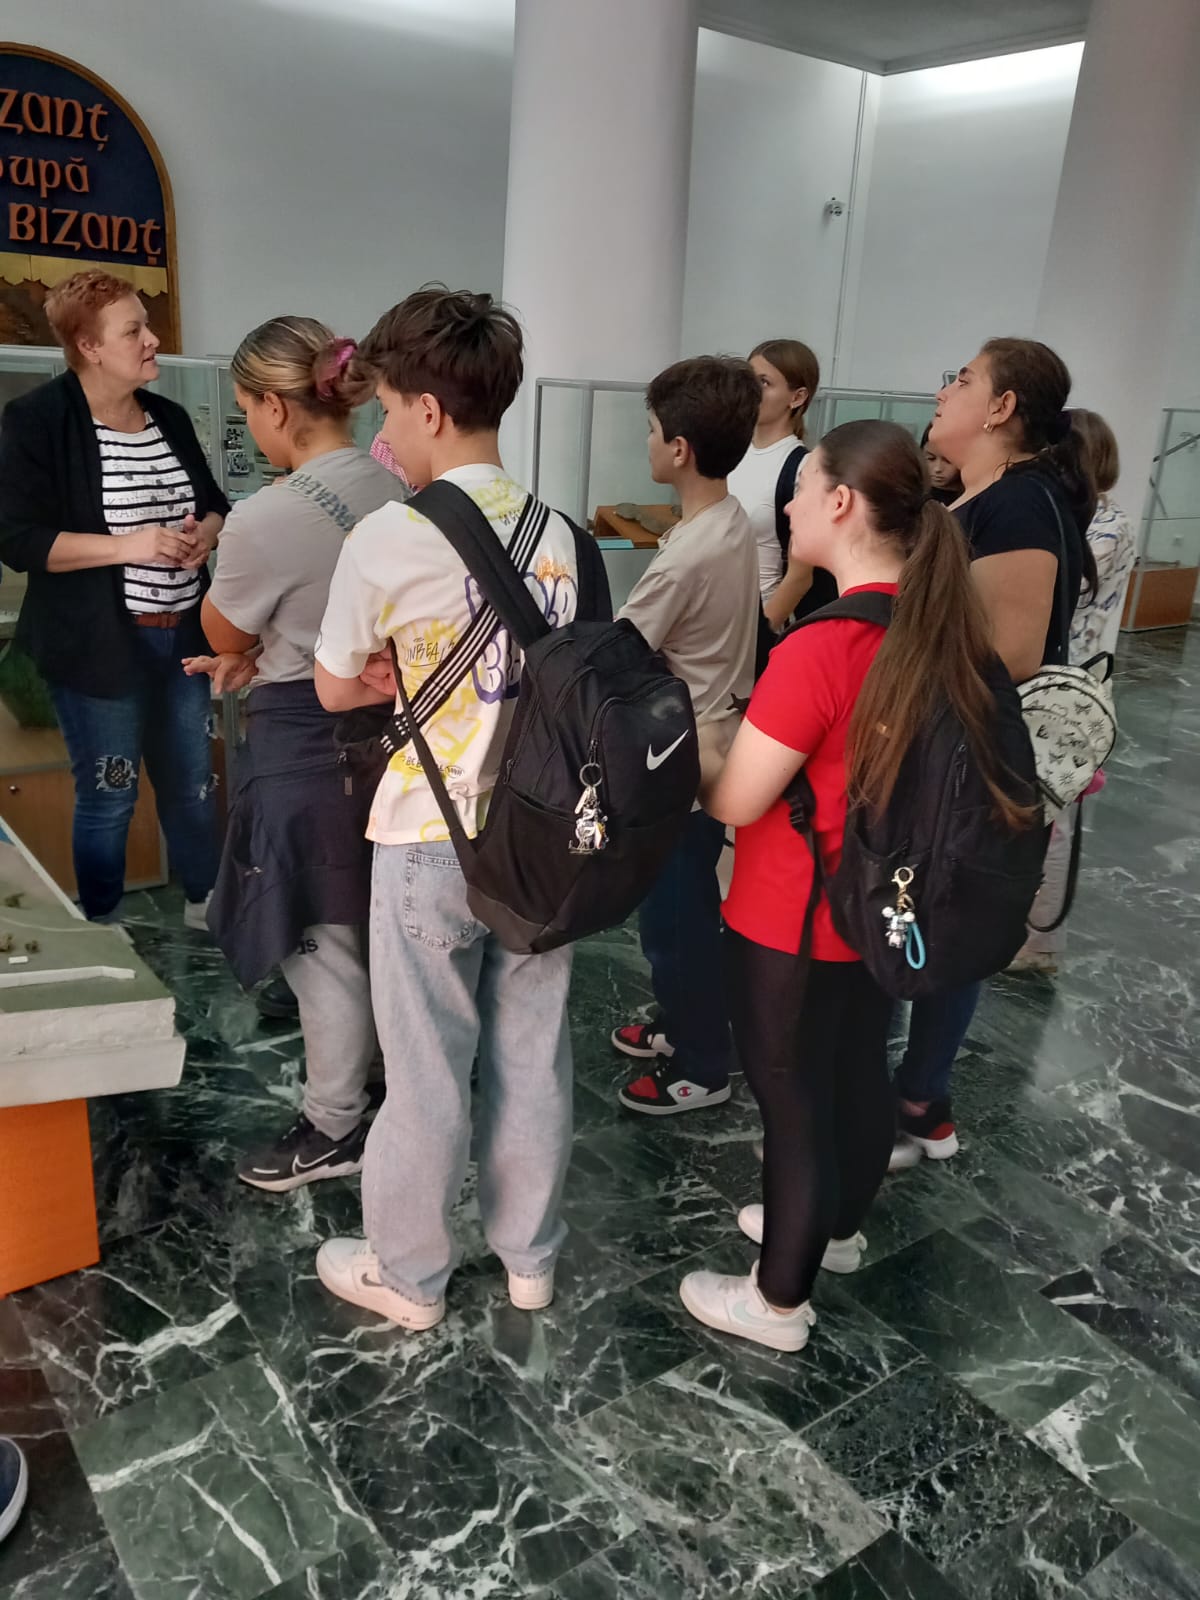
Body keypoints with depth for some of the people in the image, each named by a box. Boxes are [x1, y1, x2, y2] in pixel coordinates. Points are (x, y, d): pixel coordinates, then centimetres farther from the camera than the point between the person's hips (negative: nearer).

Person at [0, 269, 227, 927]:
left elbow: (215, 501, 20)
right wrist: (127, 545, -22)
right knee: (107, 795, 5)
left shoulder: (169, 417, 9)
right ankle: (103, 932, 24)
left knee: (192, 780, 15)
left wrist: (207, 531, -4)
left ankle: (205, 904, 33)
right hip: (99, 646, -6)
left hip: (183, 634, 6)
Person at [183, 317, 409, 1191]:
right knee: (373, 931, 23)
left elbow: (225, 636, -5)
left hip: (303, 742, -8)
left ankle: (334, 1129, 25)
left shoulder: (265, 519, -23)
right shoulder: (393, 488, -1)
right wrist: (266, 655, 6)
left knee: (323, 947, 8)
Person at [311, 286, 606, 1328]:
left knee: (426, 1069, 11)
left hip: (433, 843, -5)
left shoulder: (387, 539, -16)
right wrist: (426, 673, 5)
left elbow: (337, 690, -3)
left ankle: (408, 1274, 32)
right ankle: (530, 1256, 36)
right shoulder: (555, 531, 1)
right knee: (532, 1056, 17)